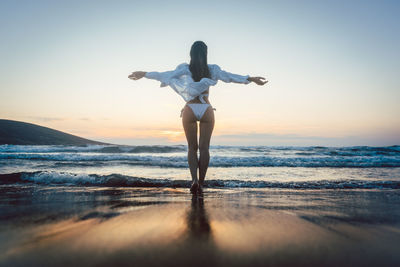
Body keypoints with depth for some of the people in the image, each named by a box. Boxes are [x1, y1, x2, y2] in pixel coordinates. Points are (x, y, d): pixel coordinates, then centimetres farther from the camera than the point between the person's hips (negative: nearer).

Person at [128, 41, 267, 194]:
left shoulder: (185, 69, 1)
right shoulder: (212, 69, 4)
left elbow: (167, 75, -4)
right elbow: (229, 77, 3)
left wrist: (144, 74, 4)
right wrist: (251, 79, 10)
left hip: (190, 110, 0)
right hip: (207, 109, 1)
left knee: (192, 148, 8)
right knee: (204, 147, 5)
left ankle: (194, 180, -6)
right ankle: (201, 183, 6)